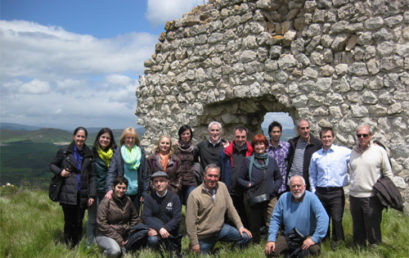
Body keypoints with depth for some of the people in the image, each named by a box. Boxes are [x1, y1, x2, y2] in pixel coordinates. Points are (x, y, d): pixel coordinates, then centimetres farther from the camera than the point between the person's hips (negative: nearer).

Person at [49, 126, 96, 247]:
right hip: (68, 194, -2)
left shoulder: (89, 154, 10)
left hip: (82, 195, 2)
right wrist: (60, 172, -8)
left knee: (78, 223, 5)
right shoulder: (64, 151, 4)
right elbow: (52, 165, 14)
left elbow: (92, 176, 8)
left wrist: (92, 195, 1)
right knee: (69, 222, -2)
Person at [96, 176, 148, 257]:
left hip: (124, 234, 5)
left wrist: (130, 234, 0)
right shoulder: (106, 201, -11)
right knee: (115, 251, -36)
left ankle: (124, 248, -19)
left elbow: (134, 218, 14)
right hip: (106, 235, -5)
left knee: (144, 229, -16)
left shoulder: (128, 200, 5)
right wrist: (119, 239, -17)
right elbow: (102, 224, -15)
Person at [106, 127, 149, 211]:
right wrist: (110, 188, -19)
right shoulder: (118, 152, -1)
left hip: (136, 192, 2)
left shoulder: (141, 152, 4)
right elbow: (111, 172, -6)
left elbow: (145, 174, 5)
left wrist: (145, 192, 2)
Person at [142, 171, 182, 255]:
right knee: (153, 240, -33)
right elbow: (145, 217, -10)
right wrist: (159, 228, -25)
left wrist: (165, 228, -23)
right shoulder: (149, 197, 0)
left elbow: (177, 218, -8)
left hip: (171, 234, 1)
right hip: (155, 230, 0)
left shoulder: (174, 197, -1)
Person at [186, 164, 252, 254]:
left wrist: (240, 226, -3)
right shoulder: (195, 195, -17)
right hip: (204, 236, -4)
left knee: (246, 236, -9)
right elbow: (191, 221, -15)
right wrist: (194, 243, -13)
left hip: (221, 228, 4)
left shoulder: (222, 187, -4)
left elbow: (230, 208, 2)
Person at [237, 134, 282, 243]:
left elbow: (279, 178, 16)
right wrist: (248, 184, -9)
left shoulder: (272, 161, 11)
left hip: (270, 198, 1)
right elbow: (240, 178, 8)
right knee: (254, 226, 10)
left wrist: (274, 188, -1)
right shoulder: (248, 161, 5)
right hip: (253, 199, 0)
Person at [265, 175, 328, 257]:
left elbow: (323, 218, -23)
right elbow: (275, 219, 0)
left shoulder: (311, 197, -14)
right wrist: (271, 239, -9)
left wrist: (314, 238, -27)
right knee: (270, 251, -16)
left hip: (307, 237, -3)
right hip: (288, 237, 3)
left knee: (314, 250, -34)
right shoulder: (284, 197, -3)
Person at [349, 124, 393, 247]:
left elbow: (388, 173, 2)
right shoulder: (353, 152, 10)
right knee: (358, 229, 15)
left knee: (373, 229, 1)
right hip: (354, 196, 4)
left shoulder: (379, 150, -1)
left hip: (372, 197, -4)